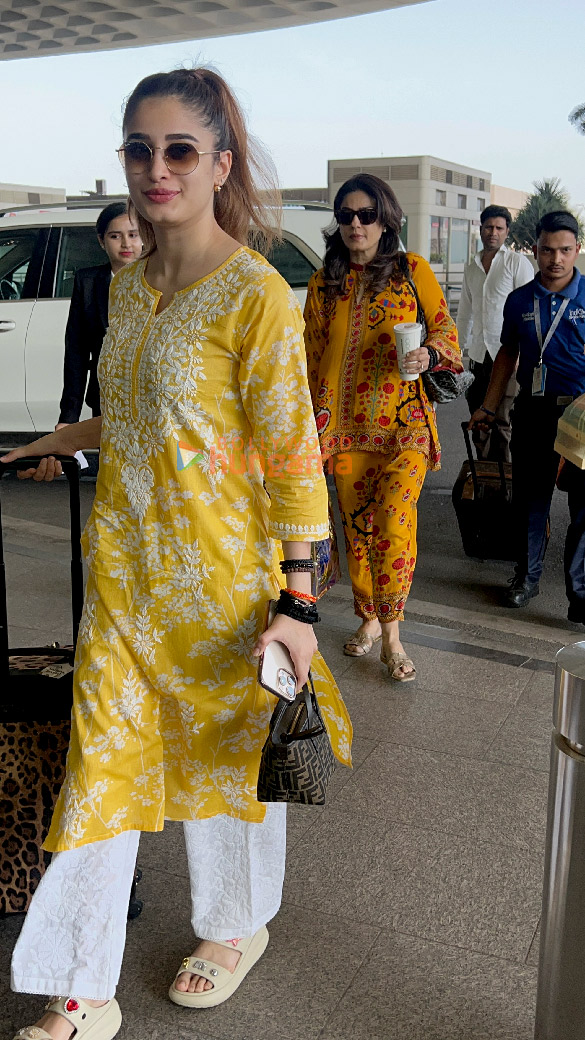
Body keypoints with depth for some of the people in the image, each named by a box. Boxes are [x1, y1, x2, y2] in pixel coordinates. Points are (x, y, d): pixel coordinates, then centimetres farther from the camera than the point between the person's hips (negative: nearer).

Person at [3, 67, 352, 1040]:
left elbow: (293, 455, -15)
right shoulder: (127, 284, 7)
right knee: (102, 760, 8)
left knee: (228, 743, 14)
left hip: (219, 570, -6)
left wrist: (298, 602, -17)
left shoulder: (257, 294, -15)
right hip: (121, 562, 6)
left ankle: (237, 925, 43)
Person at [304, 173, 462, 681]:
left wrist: (428, 354, -18)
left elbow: (445, 328, 5)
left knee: (394, 524, -16)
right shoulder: (324, 283, 11)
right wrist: (312, 424, 11)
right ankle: (370, 618, 27)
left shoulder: (412, 269, 4)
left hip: (402, 421, -3)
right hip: (344, 424, 3)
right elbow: (312, 357, 14)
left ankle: (392, 633, -1)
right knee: (356, 524, 8)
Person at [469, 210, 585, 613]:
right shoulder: (520, 300, 6)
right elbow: (509, 353, 15)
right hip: (533, 410, 3)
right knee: (530, 496, 12)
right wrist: (489, 408, 13)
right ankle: (527, 576, 29)